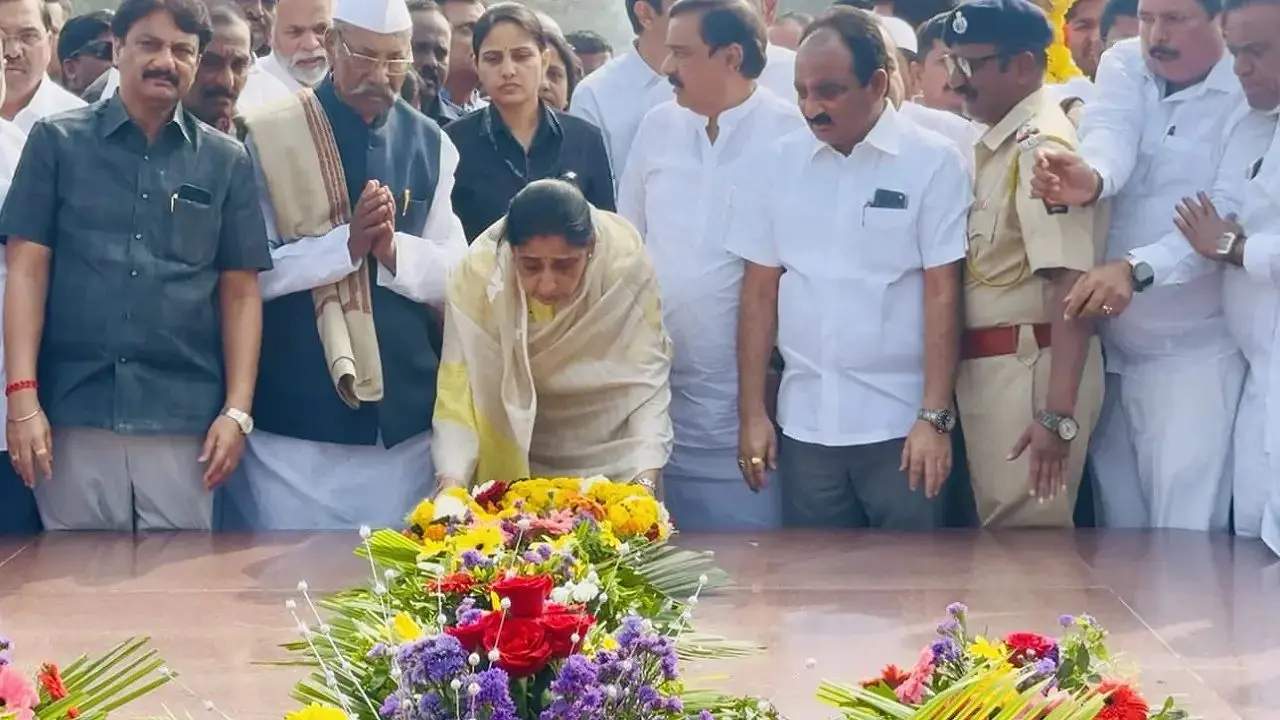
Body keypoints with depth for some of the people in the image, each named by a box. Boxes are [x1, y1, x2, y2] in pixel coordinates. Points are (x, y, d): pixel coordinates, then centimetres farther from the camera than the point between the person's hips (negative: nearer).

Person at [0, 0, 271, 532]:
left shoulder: (226, 162, 9)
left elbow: (240, 291, 9)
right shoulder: (57, 142, 6)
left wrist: (237, 409, -1)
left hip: (184, 419, 1)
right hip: (74, 414, -1)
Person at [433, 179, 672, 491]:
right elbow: (457, 393, -21)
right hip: (512, 460, 0)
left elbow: (646, 381, -20)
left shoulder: (627, 263, -24)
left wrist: (645, 482, -32)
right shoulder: (477, 274, -24)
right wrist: (451, 485, -36)